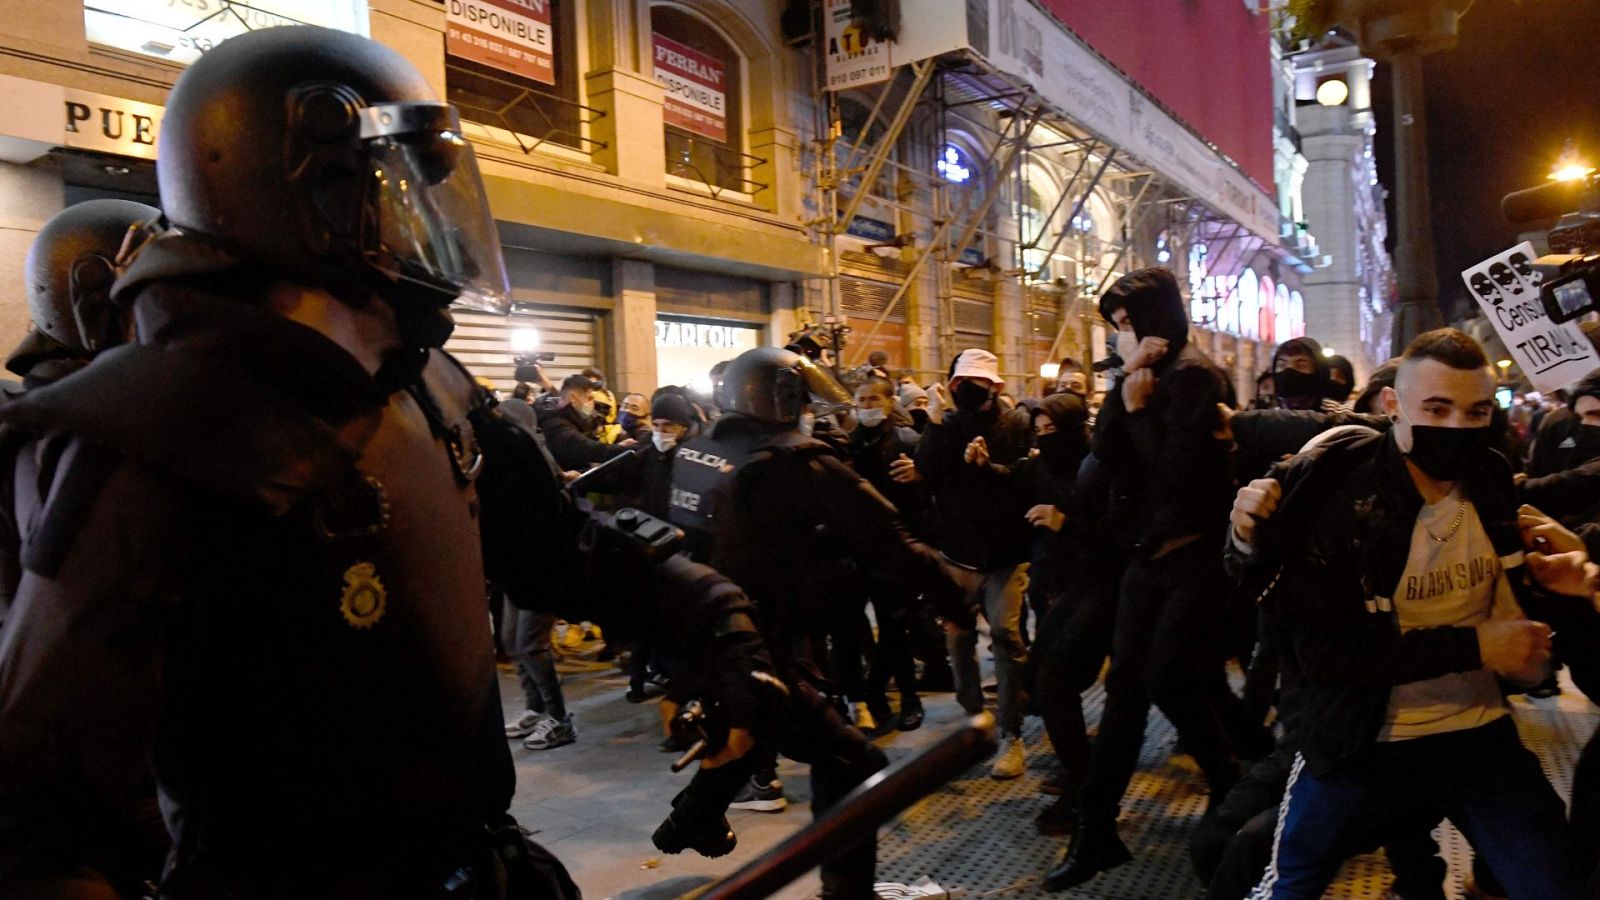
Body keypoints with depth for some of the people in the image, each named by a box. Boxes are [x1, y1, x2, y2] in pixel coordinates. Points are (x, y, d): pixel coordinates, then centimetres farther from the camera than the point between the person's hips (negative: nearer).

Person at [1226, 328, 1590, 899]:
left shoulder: (1491, 480, -3)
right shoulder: (1338, 496, -20)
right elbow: (1322, 652, -25)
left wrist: (1538, 574, -4)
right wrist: (1472, 647, -24)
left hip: (1480, 735, 4)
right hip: (1360, 746, -4)